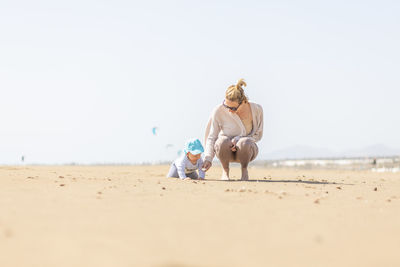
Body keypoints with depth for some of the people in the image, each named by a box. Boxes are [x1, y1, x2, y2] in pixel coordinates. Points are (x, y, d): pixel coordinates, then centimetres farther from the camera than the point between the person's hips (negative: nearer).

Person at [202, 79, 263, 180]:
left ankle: (244, 170, -4)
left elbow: (258, 135, -4)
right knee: (223, 141, -36)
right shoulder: (219, 111, -18)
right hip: (226, 150, 0)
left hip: (246, 149, 0)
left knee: (244, 143, -37)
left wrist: (238, 139, -22)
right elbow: (211, 137, -11)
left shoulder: (256, 109, -16)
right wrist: (208, 158, -26)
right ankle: (225, 170, -5)